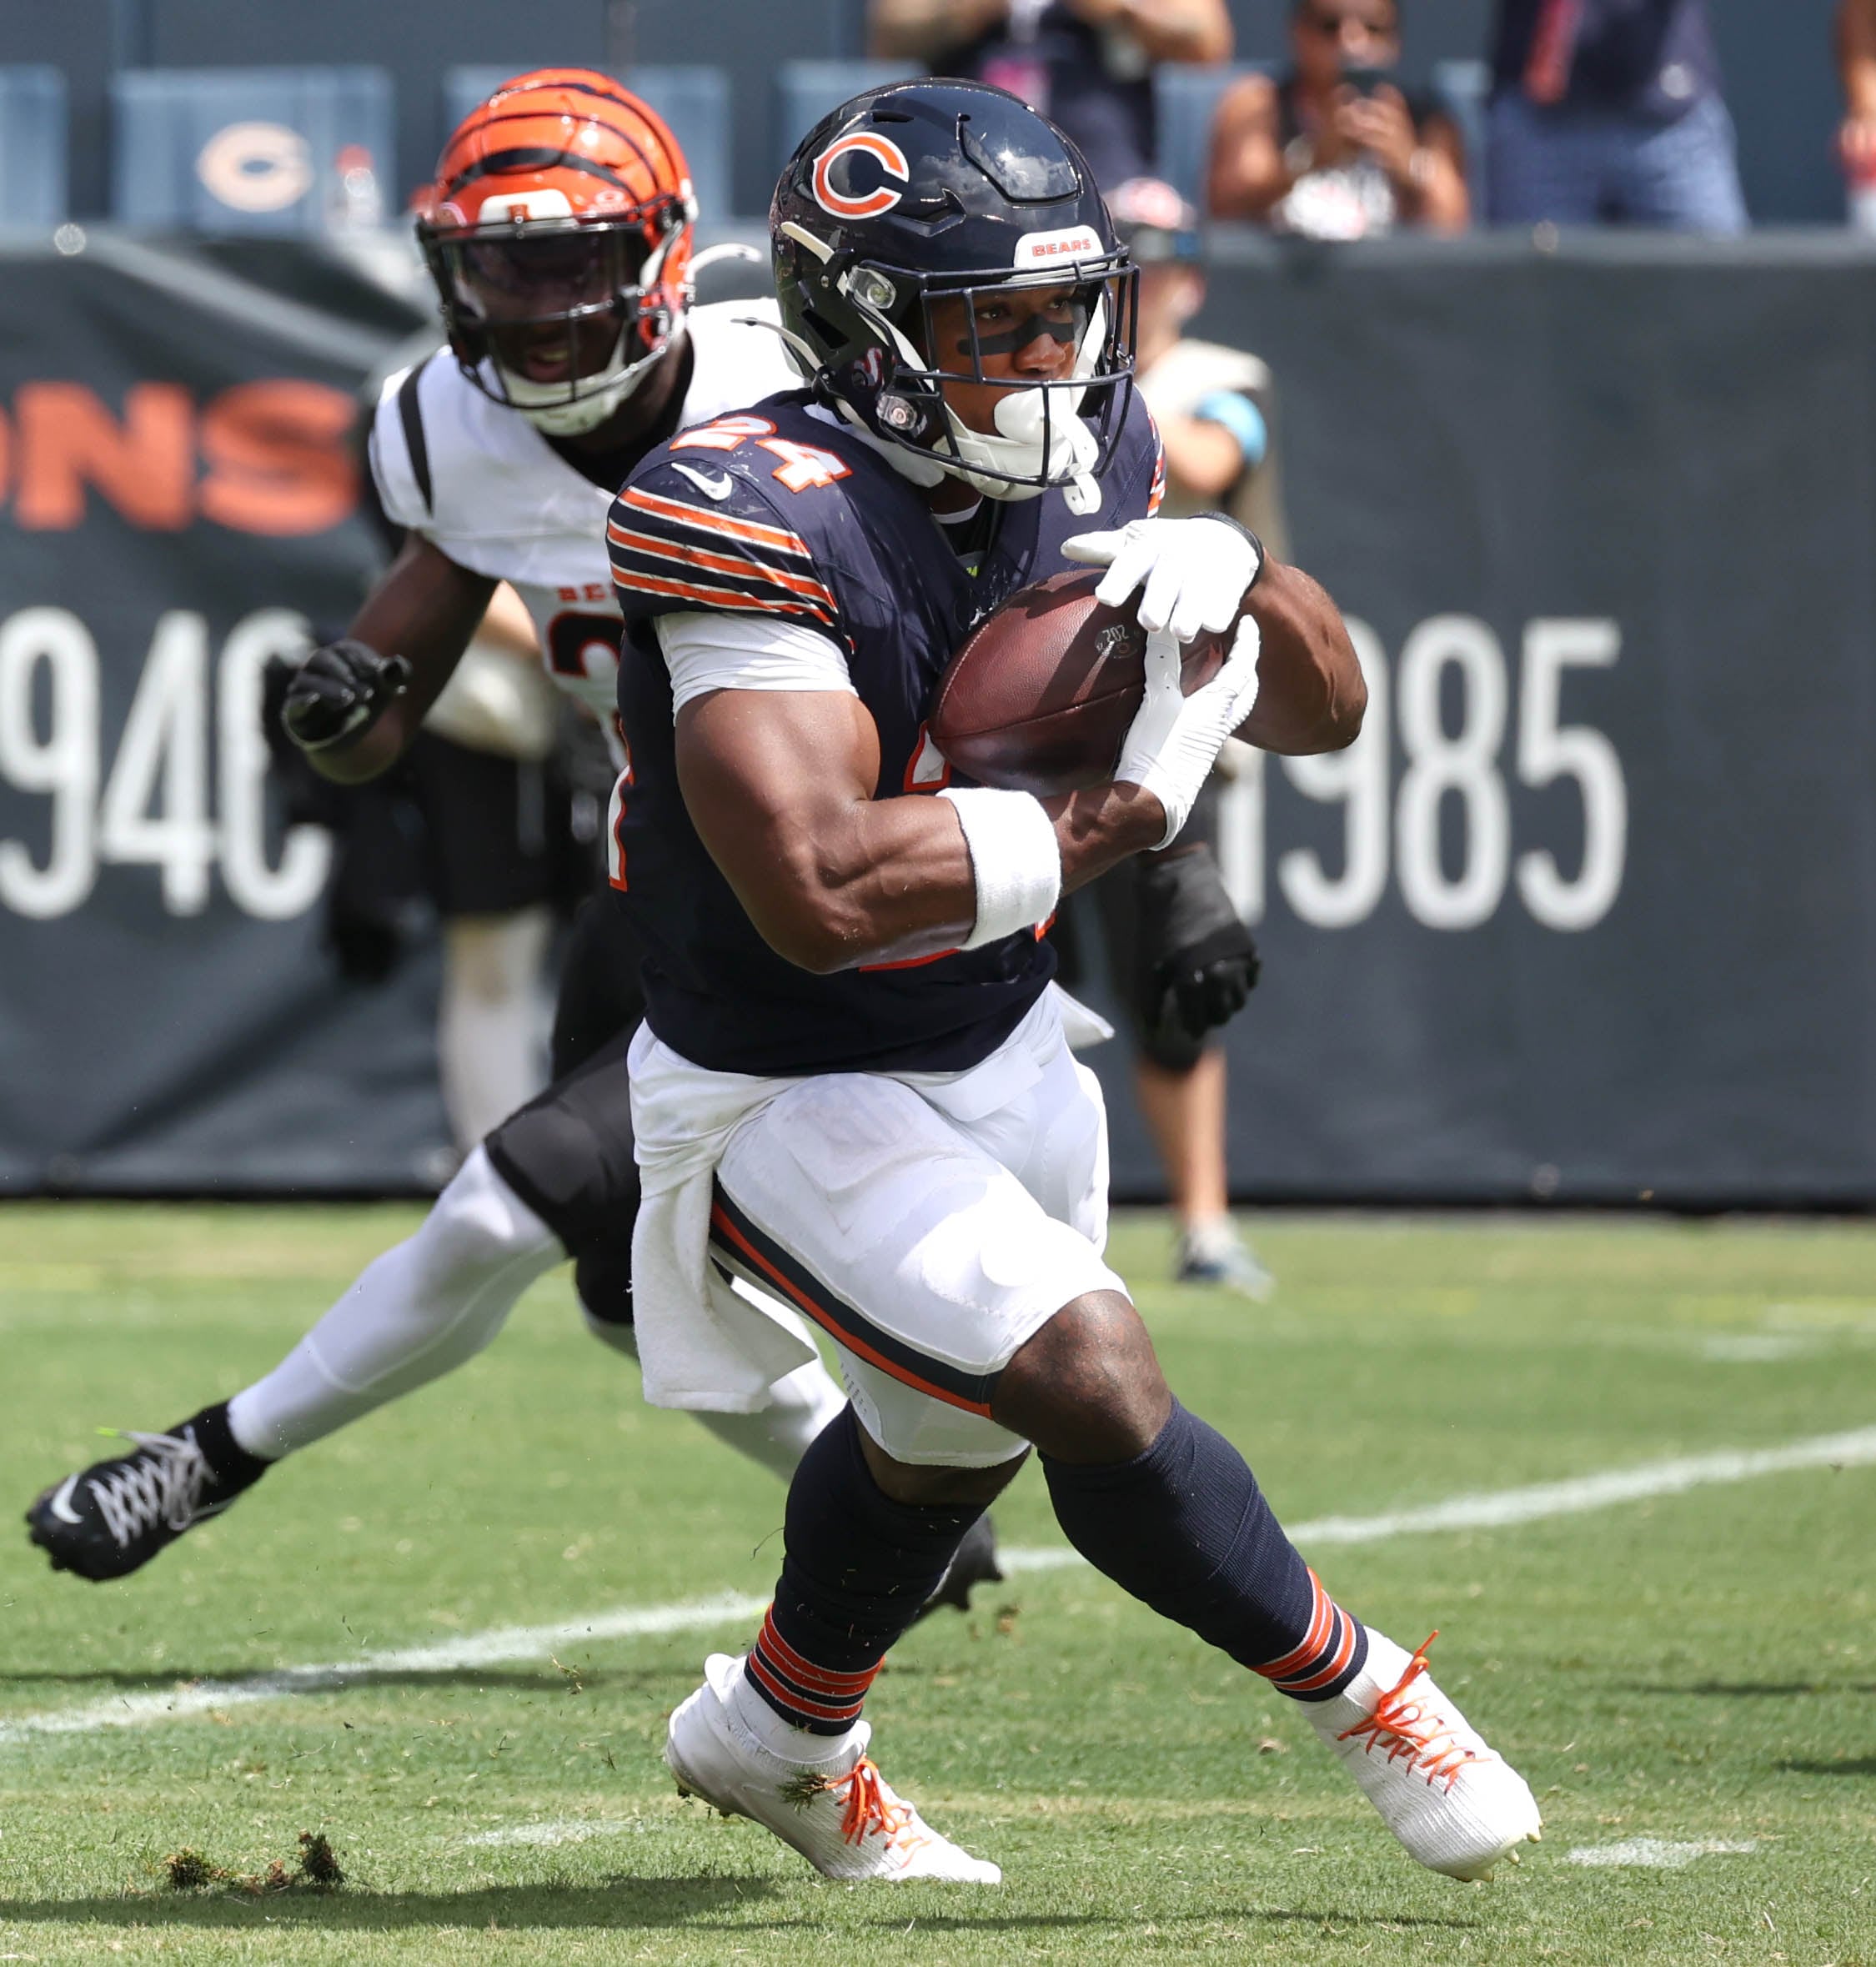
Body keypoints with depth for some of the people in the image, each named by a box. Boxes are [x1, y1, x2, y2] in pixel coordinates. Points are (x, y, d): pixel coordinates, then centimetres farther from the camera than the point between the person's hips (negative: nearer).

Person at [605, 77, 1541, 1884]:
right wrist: (1125, 807, -34)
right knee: (1097, 1387, -23)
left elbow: (1325, 708, 0)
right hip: (793, 1102, -8)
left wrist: (1231, 572, -22)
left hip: (998, 1046, 8)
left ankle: (778, 1732, 55)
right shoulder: (762, 523, -31)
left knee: (951, 1435, 28)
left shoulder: (1075, 460, -7)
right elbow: (820, 890, -42)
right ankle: (1353, 1686, 1)